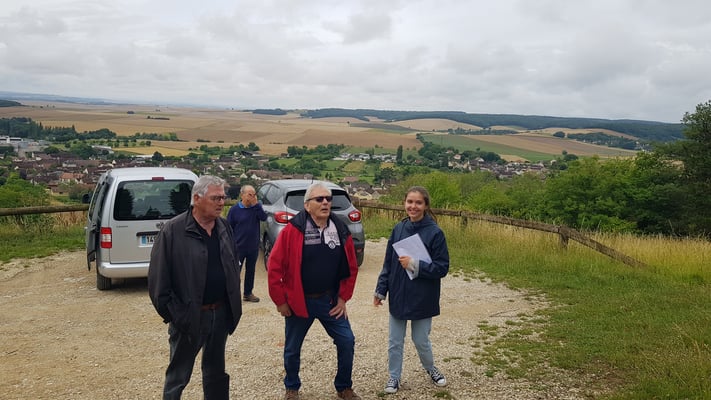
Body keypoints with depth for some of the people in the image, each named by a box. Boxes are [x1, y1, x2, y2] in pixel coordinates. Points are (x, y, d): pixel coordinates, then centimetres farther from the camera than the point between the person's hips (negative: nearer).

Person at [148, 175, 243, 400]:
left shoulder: (224, 228, 5)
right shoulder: (173, 231, -14)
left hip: (221, 313, 5)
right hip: (188, 316, -5)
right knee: (178, 376, 10)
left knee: (216, 372, 19)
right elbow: (158, 278, -13)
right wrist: (172, 314, -13)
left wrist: (234, 304, 8)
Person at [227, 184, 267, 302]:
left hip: (253, 247, 4)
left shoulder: (256, 207, 2)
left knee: (250, 270, 14)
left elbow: (264, 217, -15)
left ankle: (248, 293, 27)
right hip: (239, 247, -4)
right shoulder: (234, 209, -7)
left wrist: (256, 204, -21)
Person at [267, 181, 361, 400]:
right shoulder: (292, 230, -15)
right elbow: (274, 268, -12)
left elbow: (351, 267, 7)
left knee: (347, 341, 4)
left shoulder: (340, 231, -2)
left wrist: (343, 298, 3)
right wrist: (280, 301, -9)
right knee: (292, 349, 12)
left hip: (330, 301, 3)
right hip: (298, 302, -3)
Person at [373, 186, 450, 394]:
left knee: (421, 340, 13)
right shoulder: (398, 229, -1)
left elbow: (442, 268, -13)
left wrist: (415, 264, -21)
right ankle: (394, 376, 32)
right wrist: (380, 290, 3)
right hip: (398, 297, 3)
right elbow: (388, 263, 6)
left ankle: (431, 369, 41)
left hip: (422, 299, -3)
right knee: (395, 341, 12)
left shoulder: (435, 233, -13)